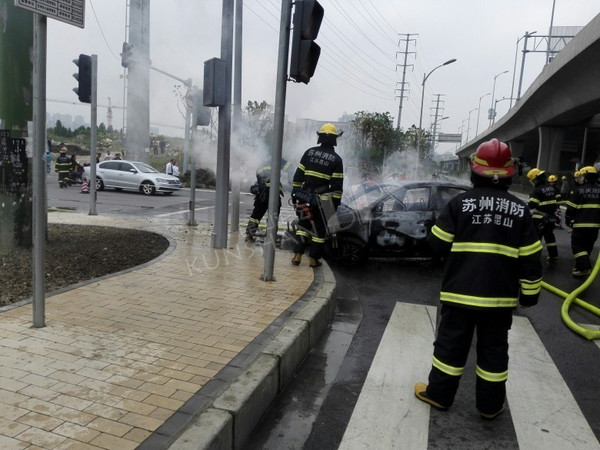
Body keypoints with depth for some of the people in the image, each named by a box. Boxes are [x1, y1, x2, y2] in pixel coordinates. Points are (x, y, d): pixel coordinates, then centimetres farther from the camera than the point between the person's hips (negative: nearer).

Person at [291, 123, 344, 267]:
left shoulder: (309, 152, 3)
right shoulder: (336, 159, -4)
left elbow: (298, 175, 4)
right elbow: (337, 185, -7)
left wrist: (294, 193, 10)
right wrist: (335, 203, -1)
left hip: (305, 198, 3)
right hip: (323, 200, -3)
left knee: (303, 225, 14)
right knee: (319, 229, 9)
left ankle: (297, 255, 9)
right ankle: (313, 258, 14)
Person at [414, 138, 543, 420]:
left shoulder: (460, 202, -9)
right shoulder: (520, 210, -1)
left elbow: (437, 244, -6)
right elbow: (530, 259, 1)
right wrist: (529, 293, 10)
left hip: (460, 291, -2)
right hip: (500, 295, 2)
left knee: (451, 344, 10)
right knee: (494, 349, 14)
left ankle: (438, 394, 22)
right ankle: (490, 405, 25)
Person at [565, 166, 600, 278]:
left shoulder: (579, 190, -8)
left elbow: (571, 208, -7)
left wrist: (568, 220, 7)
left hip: (581, 224, -6)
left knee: (577, 245, 0)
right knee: (587, 246, 16)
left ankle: (585, 268, -13)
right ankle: (580, 266, 23)